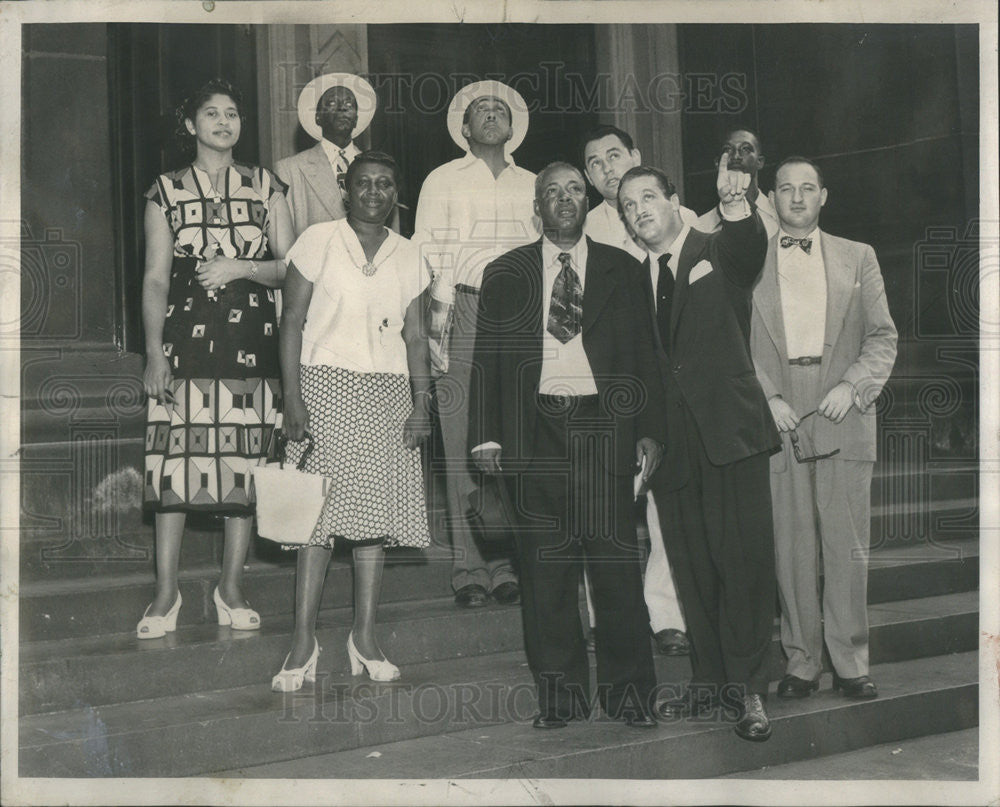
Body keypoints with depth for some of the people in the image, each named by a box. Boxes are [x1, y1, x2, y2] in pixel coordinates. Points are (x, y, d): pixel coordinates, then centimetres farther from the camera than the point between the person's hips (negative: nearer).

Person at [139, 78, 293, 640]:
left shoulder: (265, 187, 11)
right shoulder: (167, 191, 8)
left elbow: (290, 266, 8)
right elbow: (155, 279, 3)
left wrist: (241, 267, -10)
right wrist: (154, 352, -5)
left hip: (251, 340, 1)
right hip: (186, 337, -1)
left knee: (245, 457, 0)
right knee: (176, 454, -5)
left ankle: (233, 586, 12)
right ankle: (167, 591, 5)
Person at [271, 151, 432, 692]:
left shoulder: (406, 257, 13)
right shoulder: (318, 241, 2)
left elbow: (415, 338, 12)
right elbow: (293, 322, -2)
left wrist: (422, 405, 2)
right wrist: (292, 397, -10)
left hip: (387, 392, 4)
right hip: (327, 384, -3)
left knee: (376, 513, 3)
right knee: (319, 512, -8)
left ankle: (365, 635, 11)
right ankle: (304, 639, -3)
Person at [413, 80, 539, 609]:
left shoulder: (531, 186, 20)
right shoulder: (442, 181, 13)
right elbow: (428, 253, 5)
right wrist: (435, 316, -7)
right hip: (463, 310, -2)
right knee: (464, 442, -5)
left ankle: (508, 562, 4)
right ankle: (469, 566, -2)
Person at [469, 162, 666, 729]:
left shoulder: (622, 270, 13)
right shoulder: (505, 274, 13)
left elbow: (645, 356, 10)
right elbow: (486, 360, 11)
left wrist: (650, 430, 1)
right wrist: (487, 436, 1)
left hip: (604, 426, -1)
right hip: (536, 432, 1)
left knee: (617, 561, -3)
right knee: (546, 566, 3)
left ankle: (629, 691, 8)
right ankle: (559, 692, 12)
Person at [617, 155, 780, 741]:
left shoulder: (720, 254, 5)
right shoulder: (635, 281, 17)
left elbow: (751, 247, -20)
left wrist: (735, 203, -42)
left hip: (731, 431, -4)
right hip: (674, 445, 4)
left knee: (744, 562, -6)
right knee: (693, 571, 8)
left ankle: (749, 689, 3)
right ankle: (708, 685, 17)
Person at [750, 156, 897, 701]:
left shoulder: (857, 258, 15)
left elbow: (883, 337, 10)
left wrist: (852, 385, -6)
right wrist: (766, 398, -6)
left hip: (843, 414, 1)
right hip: (777, 418, 0)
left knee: (848, 546, 0)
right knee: (790, 547, 1)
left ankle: (850, 662, 10)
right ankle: (801, 661, 10)